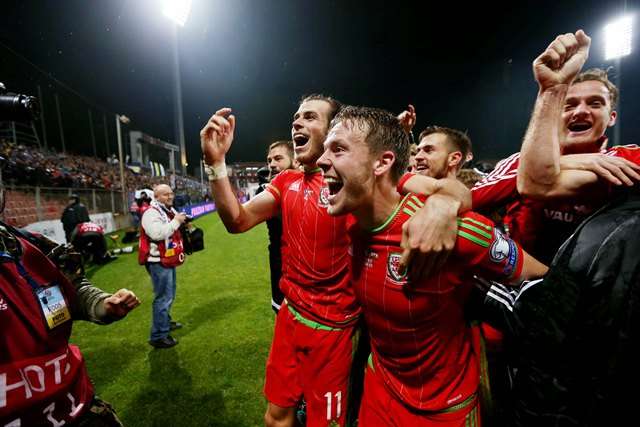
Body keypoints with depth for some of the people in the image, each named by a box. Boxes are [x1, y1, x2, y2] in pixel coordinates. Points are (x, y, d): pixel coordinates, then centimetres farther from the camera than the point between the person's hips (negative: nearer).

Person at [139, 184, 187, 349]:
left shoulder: (169, 210, 13)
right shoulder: (151, 212, -17)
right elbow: (157, 233, -31)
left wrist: (181, 222, 8)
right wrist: (176, 221, -25)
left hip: (168, 260, 10)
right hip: (158, 262, -10)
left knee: (169, 294, 23)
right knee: (163, 297, -7)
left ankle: (166, 321, 41)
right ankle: (158, 336, 2)